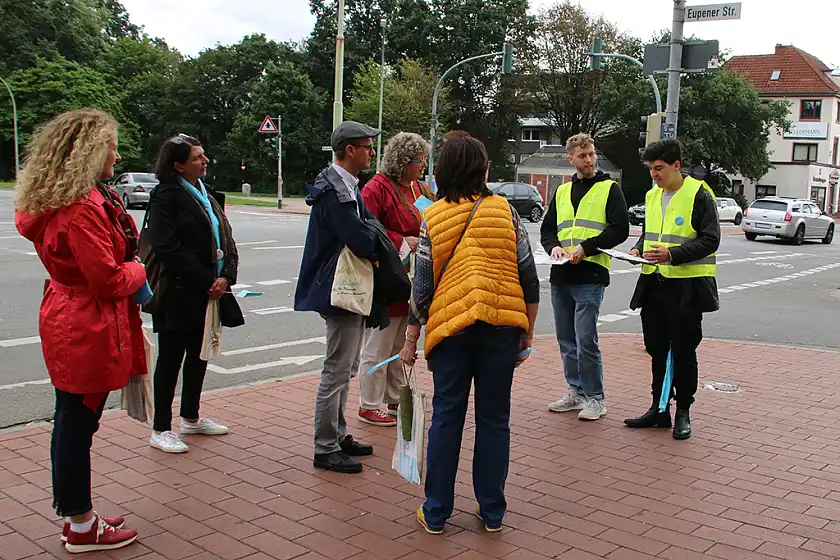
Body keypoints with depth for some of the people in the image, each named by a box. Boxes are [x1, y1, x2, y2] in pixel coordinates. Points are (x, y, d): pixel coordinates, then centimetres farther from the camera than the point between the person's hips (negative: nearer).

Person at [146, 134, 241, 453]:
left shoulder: (206, 194, 14)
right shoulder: (166, 196, -11)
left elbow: (226, 239, 10)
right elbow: (168, 247, -20)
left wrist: (226, 277, -7)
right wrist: (206, 281, -18)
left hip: (209, 293, 8)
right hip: (179, 295, -8)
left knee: (199, 356, 17)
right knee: (170, 359, 1)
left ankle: (191, 418, 32)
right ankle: (160, 430, 11)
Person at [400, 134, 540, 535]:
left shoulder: (433, 218, 1)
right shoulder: (505, 210, 3)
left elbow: (422, 285, 0)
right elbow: (528, 278, 2)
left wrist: (411, 340, 9)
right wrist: (527, 334, 11)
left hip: (451, 325, 0)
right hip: (503, 324, 1)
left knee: (447, 418, 9)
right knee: (494, 418, 10)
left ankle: (436, 514, 16)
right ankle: (491, 512, 19)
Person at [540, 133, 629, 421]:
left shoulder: (609, 188, 1)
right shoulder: (562, 191, 17)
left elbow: (620, 229, -7)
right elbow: (547, 228, 20)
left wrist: (586, 247, -16)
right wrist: (554, 246, -2)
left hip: (591, 276, -6)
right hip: (561, 277, 6)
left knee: (586, 340, -9)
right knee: (566, 340, 12)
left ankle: (595, 398, 4)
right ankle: (576, 391, 25)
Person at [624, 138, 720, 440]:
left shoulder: (699, 194, -10)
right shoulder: (652, 195, 12)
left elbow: (710, 240, -14)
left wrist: (673, 254, -25)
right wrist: (638, 248, 3)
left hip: (686, 287, -7)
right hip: (654, 283, 7)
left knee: (683, 352, 3)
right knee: (657, 350, 12)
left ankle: (683, 412, 17)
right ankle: (659, 409, 23)